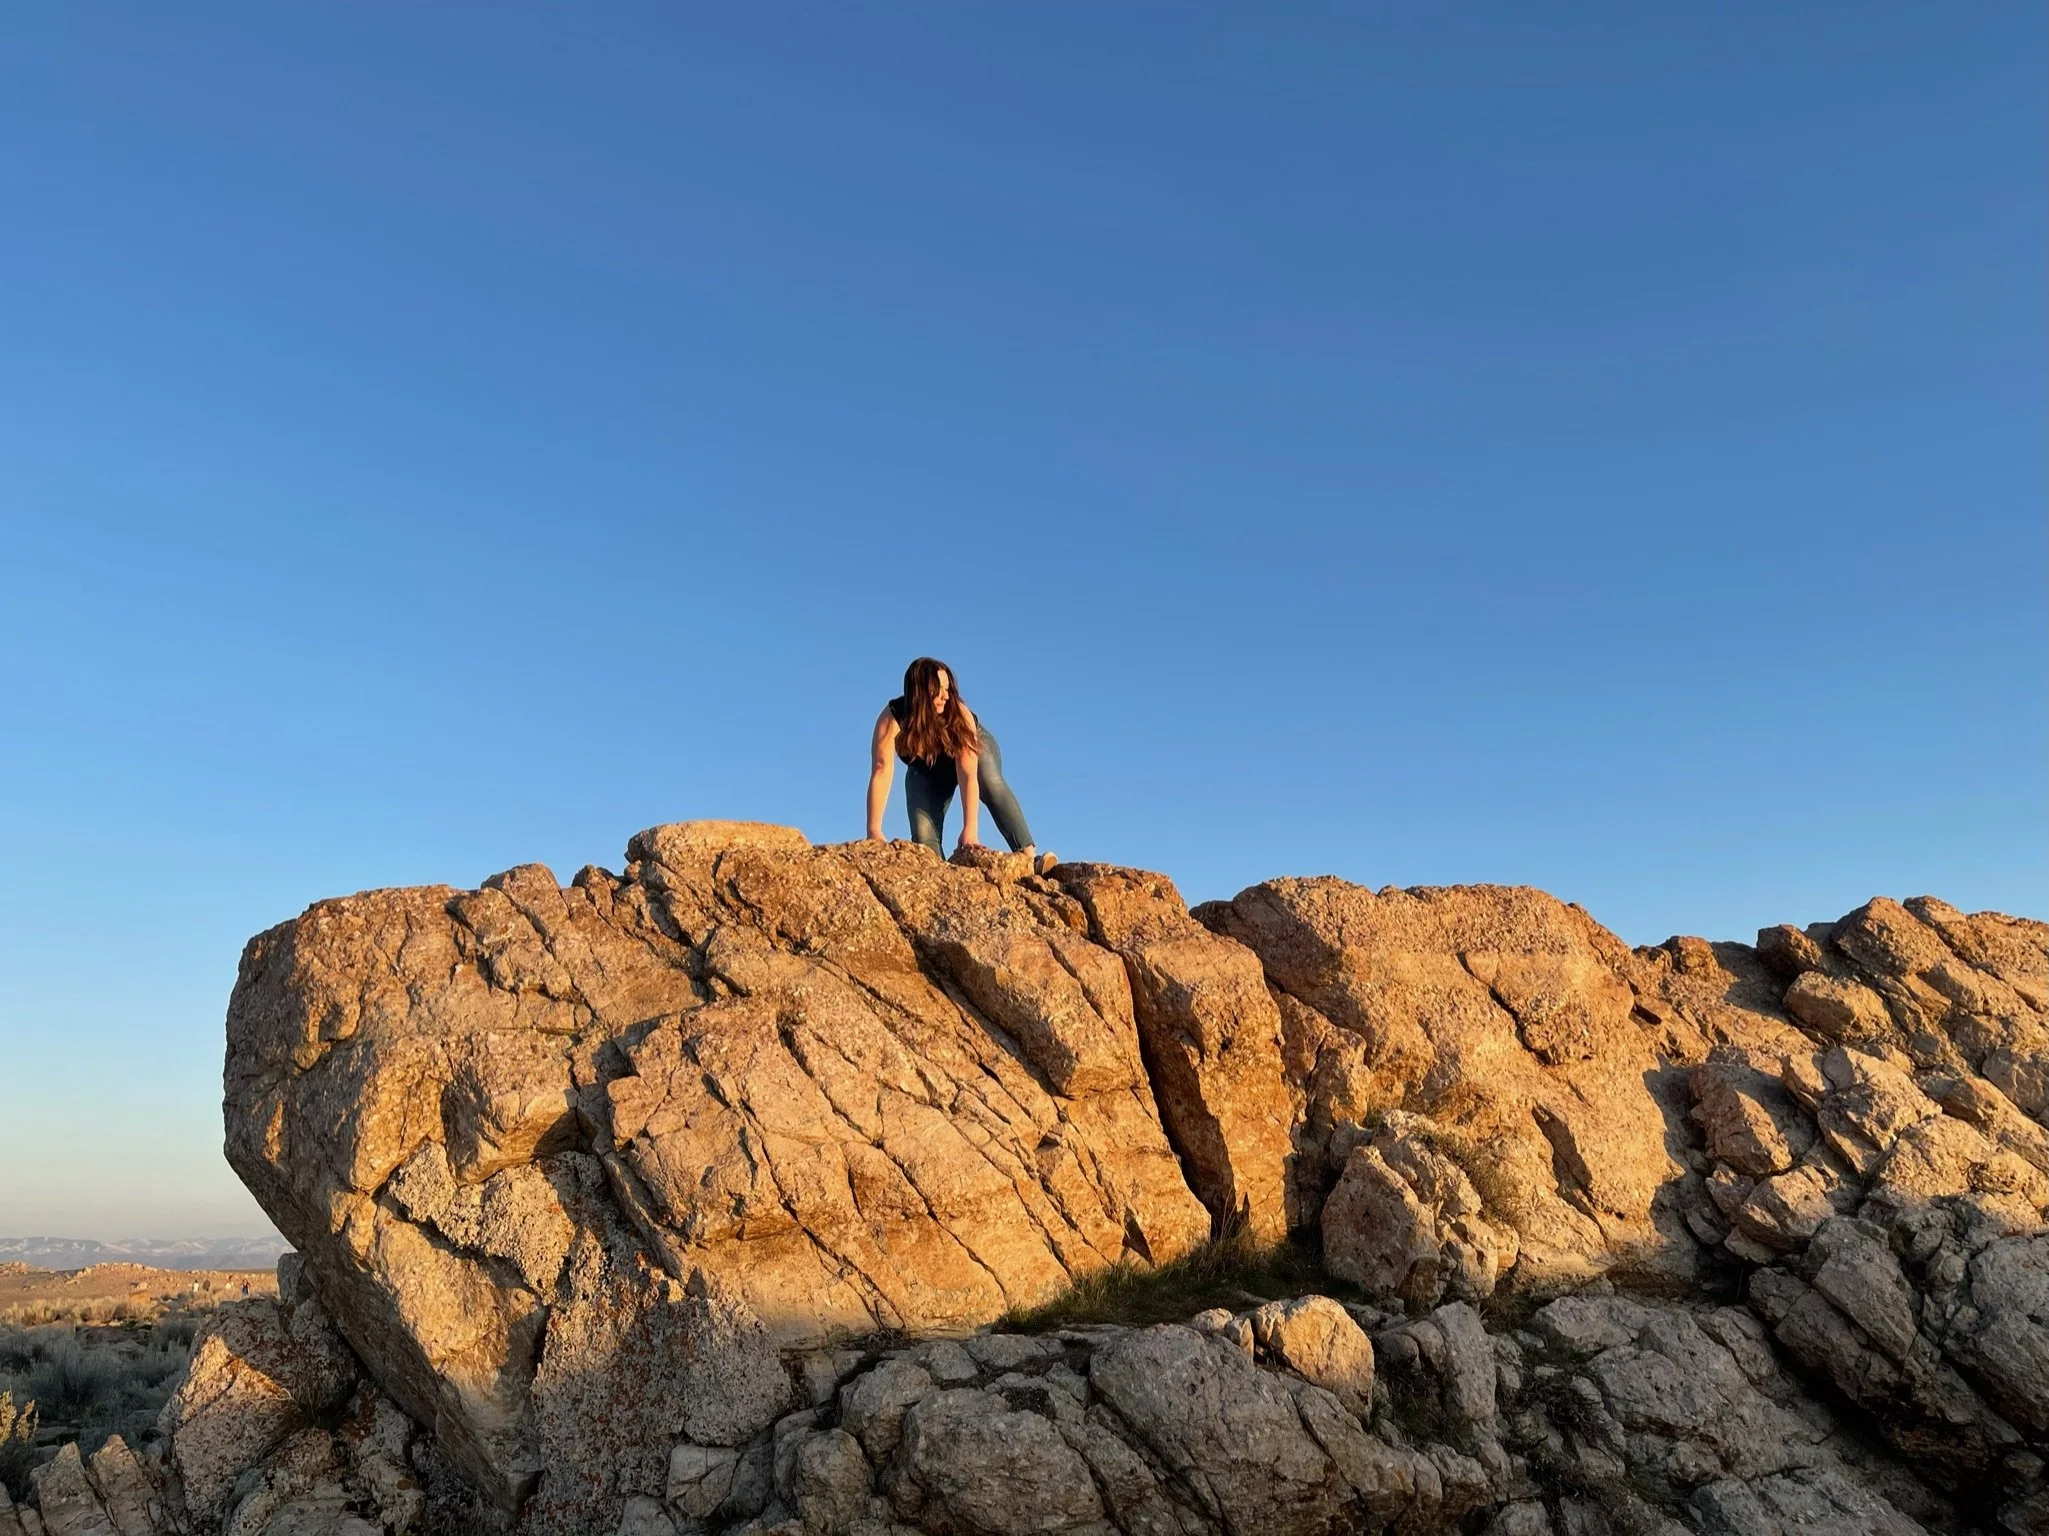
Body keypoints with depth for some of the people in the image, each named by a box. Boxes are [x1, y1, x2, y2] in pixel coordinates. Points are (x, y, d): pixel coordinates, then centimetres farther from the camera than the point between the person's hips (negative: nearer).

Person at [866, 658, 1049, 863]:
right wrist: (874, 830, -46)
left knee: (991, 782, -33)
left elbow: (968, 775, -41)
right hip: (927, 773, 2)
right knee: (924, 834, -18)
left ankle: (1028, 855, -42)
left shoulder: (959, 714, -36)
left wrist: (970, 830, -48)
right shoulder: (892, 718, -35)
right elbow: (881, 771, -39)